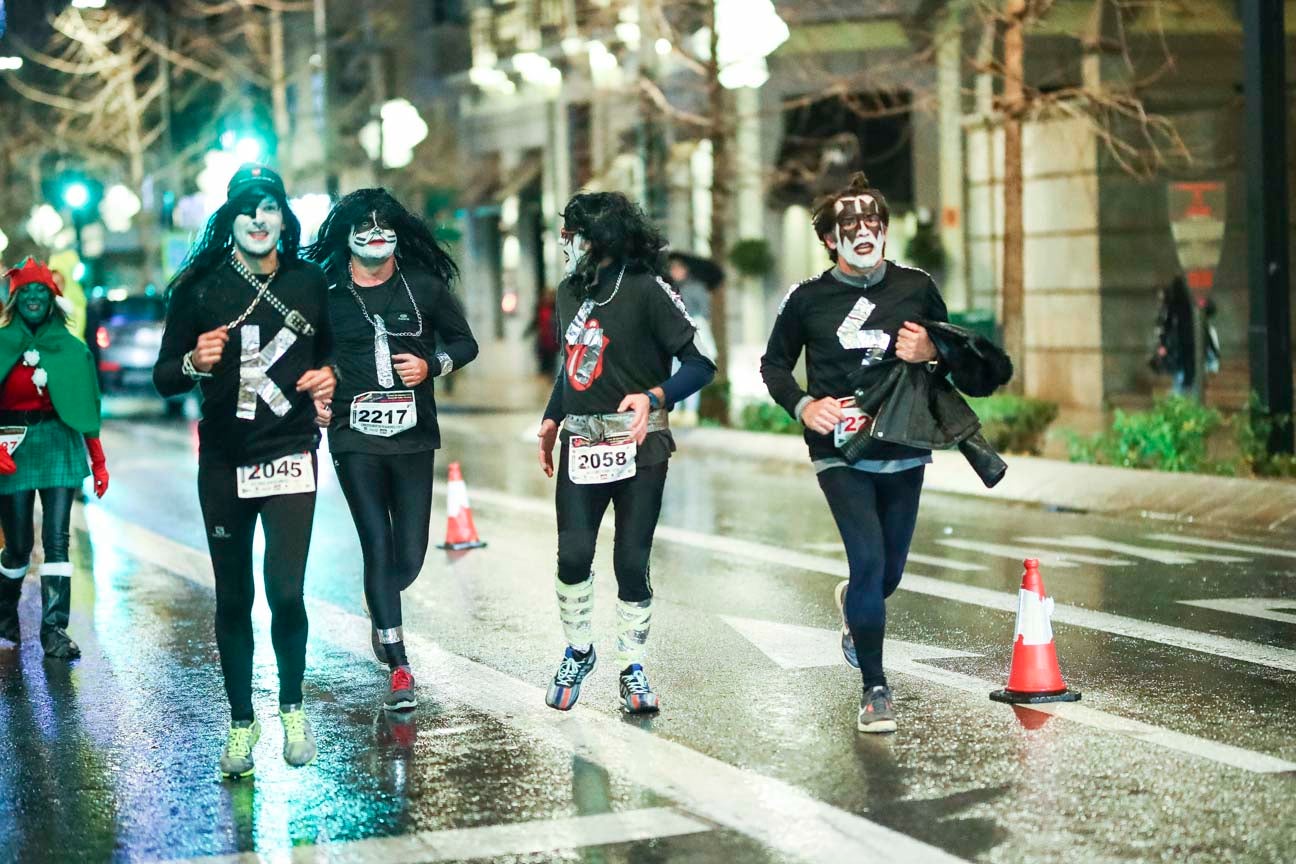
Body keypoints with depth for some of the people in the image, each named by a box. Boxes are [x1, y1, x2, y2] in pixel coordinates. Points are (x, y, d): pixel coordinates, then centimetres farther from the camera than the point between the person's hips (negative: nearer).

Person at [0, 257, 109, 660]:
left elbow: (86, 407, 10)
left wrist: (98, 461, 7)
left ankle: (55, 629, -9)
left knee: (57, 539, -9)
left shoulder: (72, 349, 9)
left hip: (60, 445, 1)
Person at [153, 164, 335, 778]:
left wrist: (330, 374, -4)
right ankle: (241, 722, 20)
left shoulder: (309, 284, 3)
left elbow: (330, 351, 18)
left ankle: (292, 708, 12)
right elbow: (163, 379, 1)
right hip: (223, 463, 1)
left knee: (286, 592, -11)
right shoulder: (198, 288, 0)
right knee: (233, 599, 7)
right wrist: (194, 363, -20)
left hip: (289, 456, -1)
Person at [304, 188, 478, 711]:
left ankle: (382, 613, 39)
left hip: (414, 437, 1)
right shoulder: (326, 293, 2)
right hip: (355, 437, -1)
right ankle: (399, 670, -3)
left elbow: (465, 343, 11)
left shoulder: (425, 286, 2)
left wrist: (432, 365, -7)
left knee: (410, 555, 3)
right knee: (378, 546, -9)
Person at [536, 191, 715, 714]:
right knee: (573, 555, -4)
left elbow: (701, 362, -11)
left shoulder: (645, 289, -9)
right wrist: (551, 420, 19)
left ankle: (632, 669, 14)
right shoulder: (569, 292, 12)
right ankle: (578, 652, 18)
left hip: (638, 445, -5)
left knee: (631, 562, -1)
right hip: (580, 443, 5)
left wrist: (654, 397, -24)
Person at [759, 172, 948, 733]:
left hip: (904, 450, 3)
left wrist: (931, 352, -8)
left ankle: (852, 604, 51)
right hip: (840, 454, -3)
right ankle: (875, 690, -5)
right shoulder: (809, 299, -2)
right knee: (869, 558, -17)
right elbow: (773, 364, 10)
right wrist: (803, 406, -8)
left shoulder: (916, 288, 2)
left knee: (890, 573, 12)